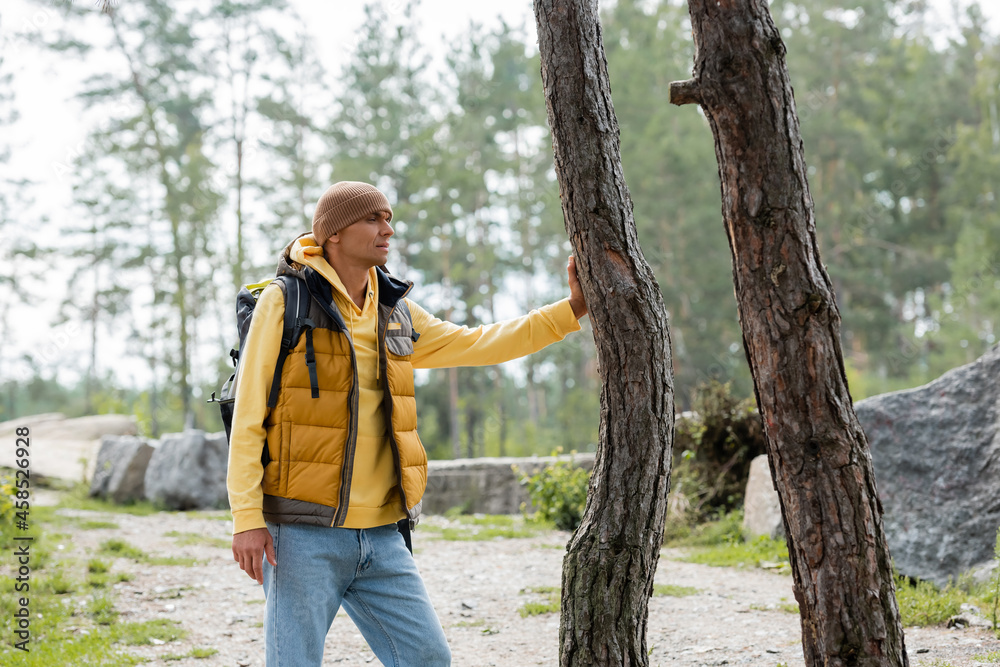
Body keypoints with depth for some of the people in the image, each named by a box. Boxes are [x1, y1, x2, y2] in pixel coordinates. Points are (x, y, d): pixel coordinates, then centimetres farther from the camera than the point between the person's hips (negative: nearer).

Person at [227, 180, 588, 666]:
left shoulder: (395, 313, 13)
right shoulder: (285, 303, -5)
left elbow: (477, 345, 17)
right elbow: (247, 416, -7)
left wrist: (573, 308, 10)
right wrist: (246, 517, -13)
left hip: (380, 536, 6)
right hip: (304, 533, -6)